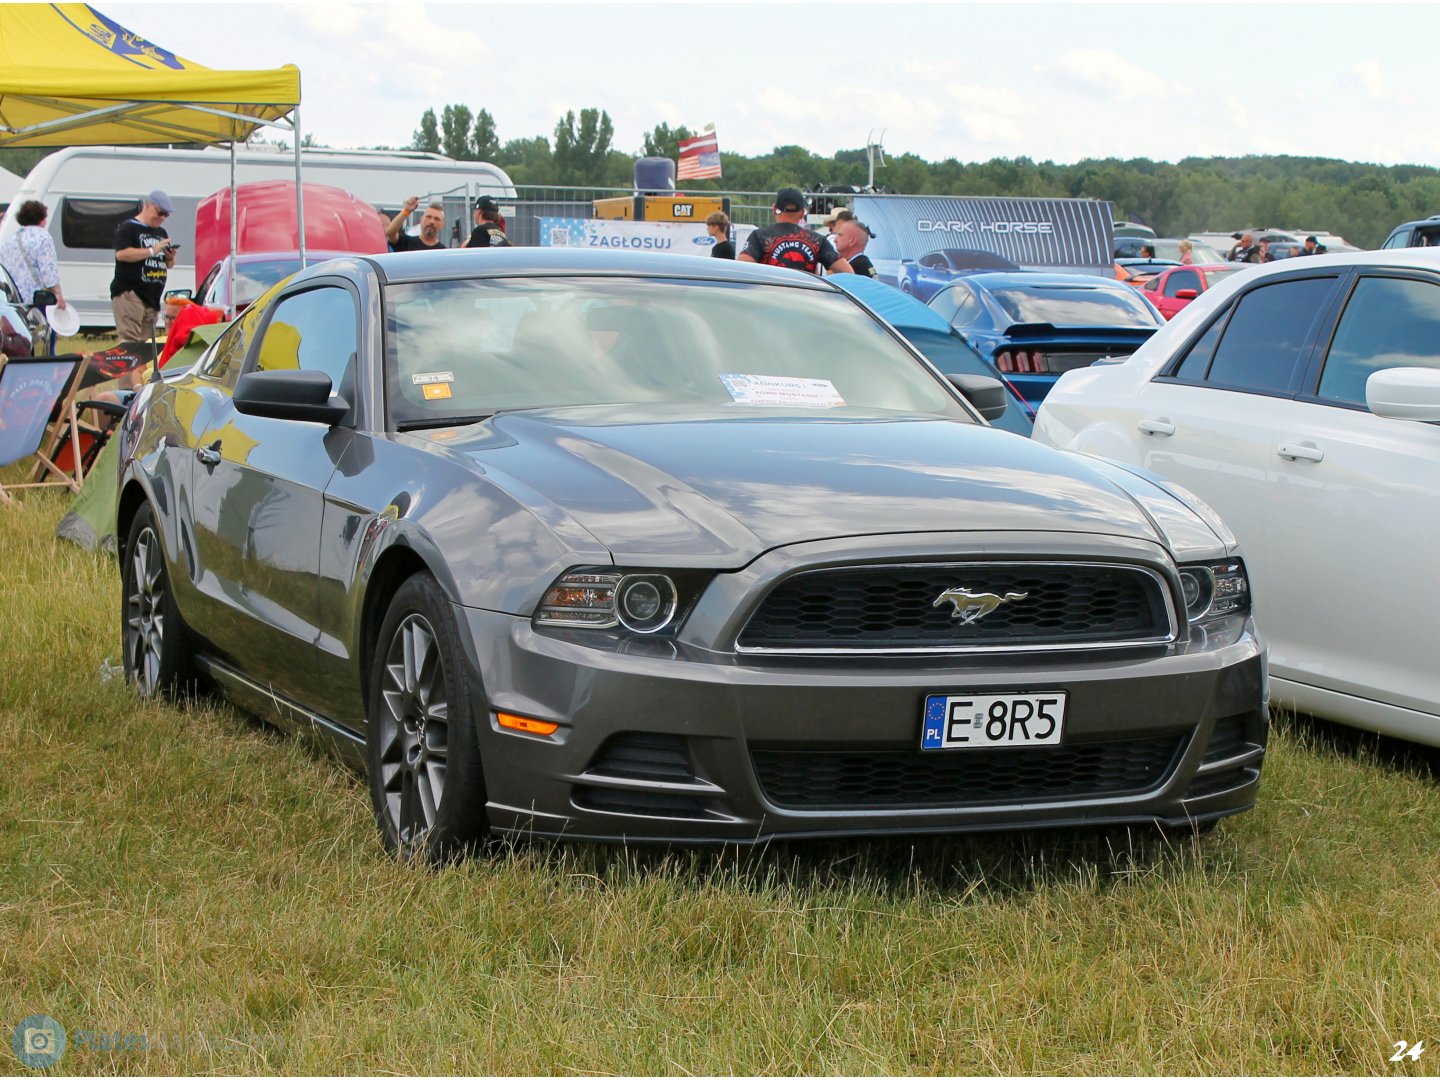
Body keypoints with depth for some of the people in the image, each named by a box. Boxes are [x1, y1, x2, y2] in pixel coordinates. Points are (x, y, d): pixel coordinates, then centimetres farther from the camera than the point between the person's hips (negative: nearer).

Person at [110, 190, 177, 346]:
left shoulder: (161, 233, 22)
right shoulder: (128, 228, -2)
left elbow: (169, 265, 27)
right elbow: (121, 254, -17)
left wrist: (170, 257, 2)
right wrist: (152, 251, -17)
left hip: (153, 298, 8)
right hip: (129, 294, -8)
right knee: (130, 342, -17)